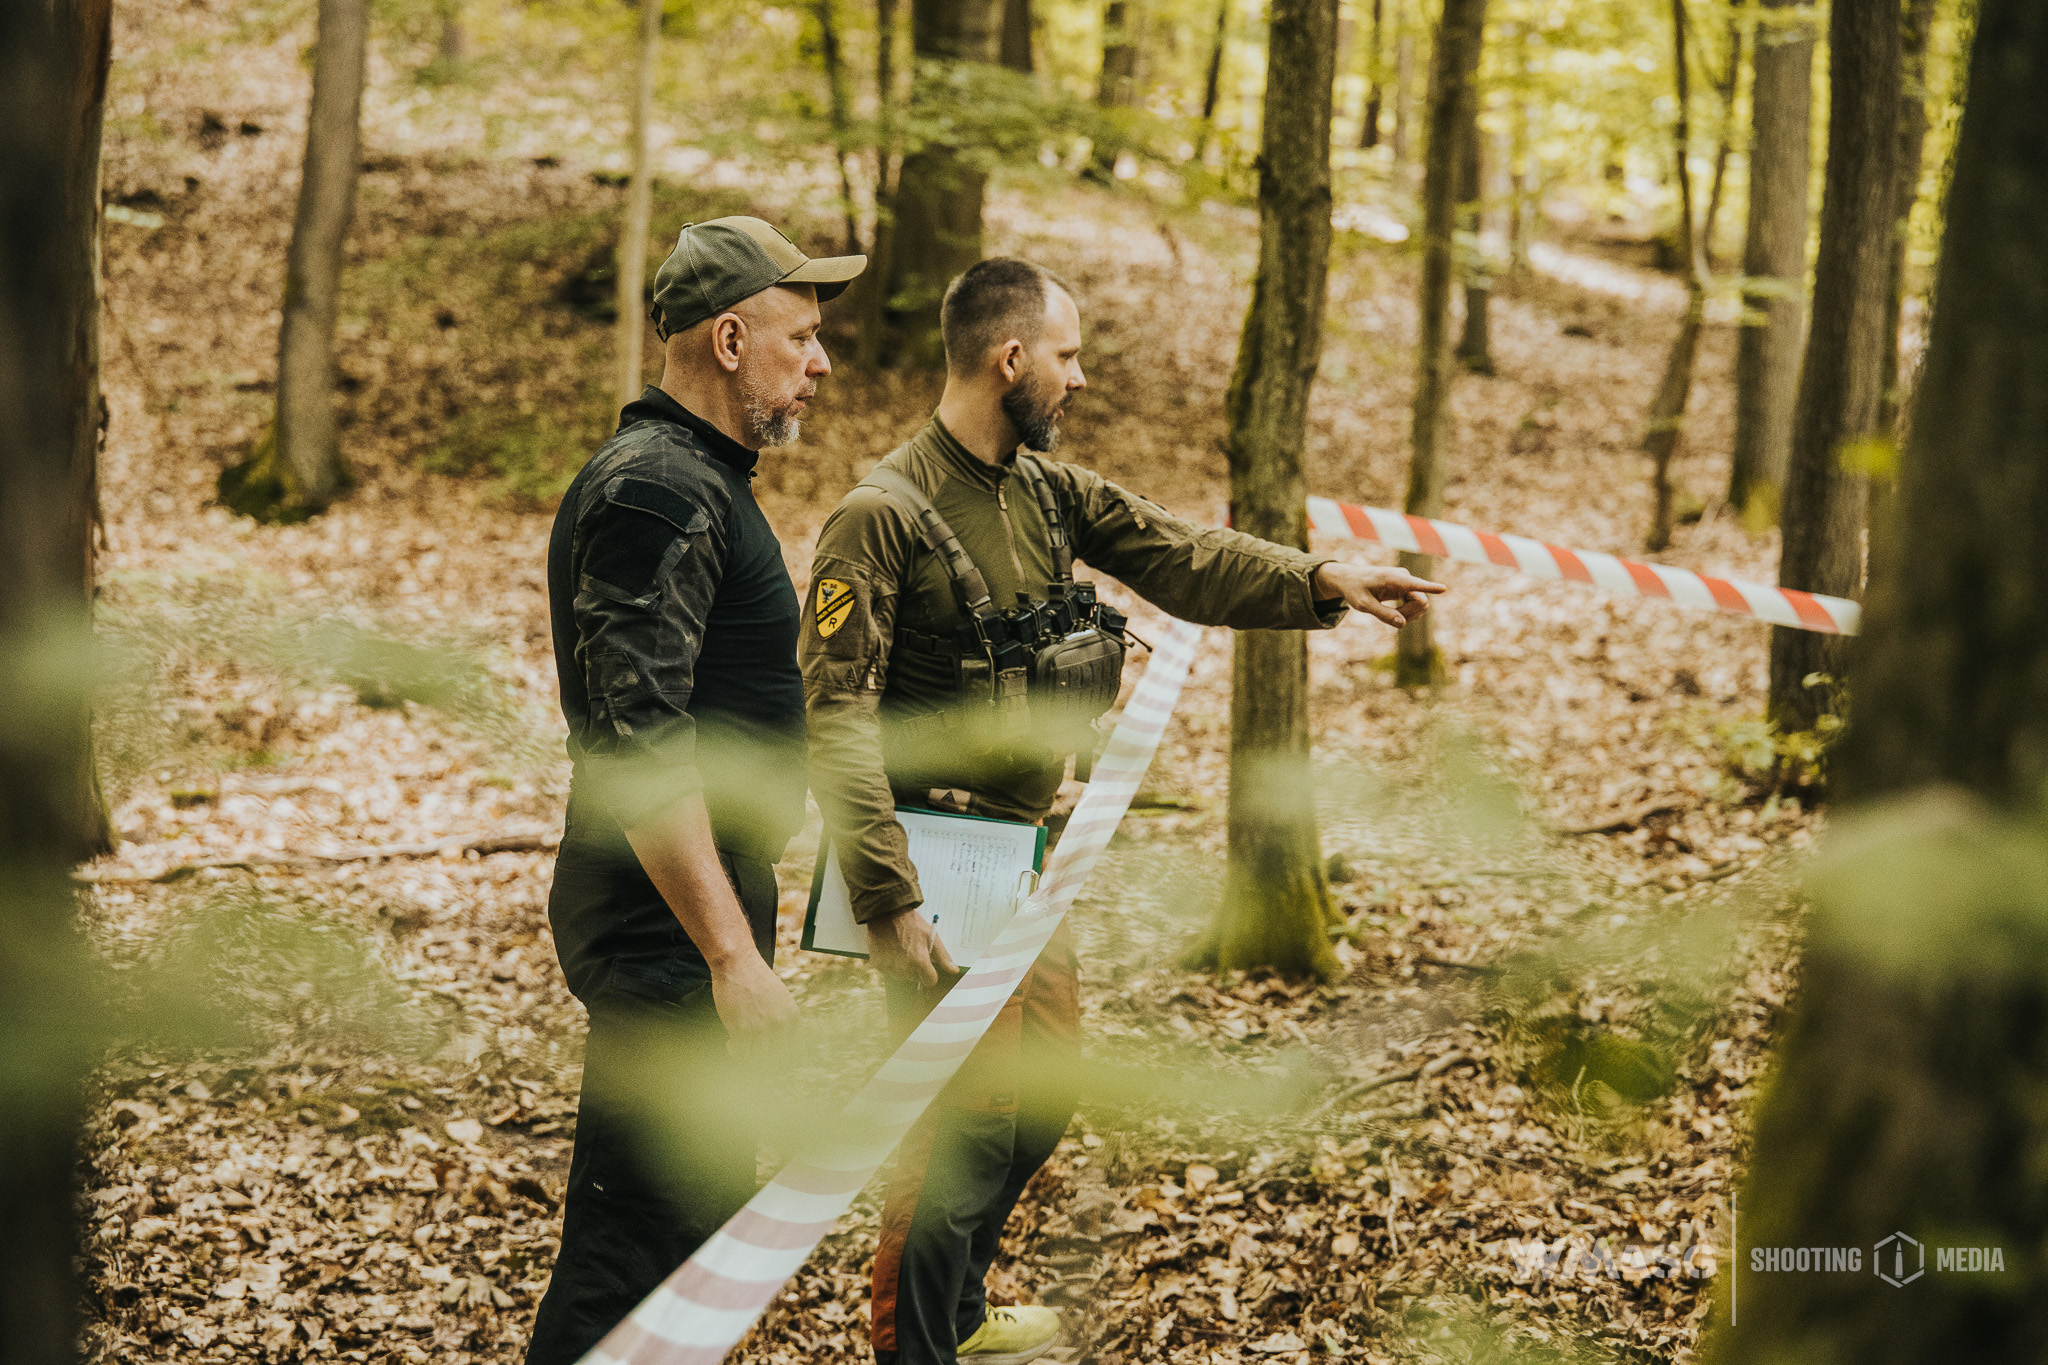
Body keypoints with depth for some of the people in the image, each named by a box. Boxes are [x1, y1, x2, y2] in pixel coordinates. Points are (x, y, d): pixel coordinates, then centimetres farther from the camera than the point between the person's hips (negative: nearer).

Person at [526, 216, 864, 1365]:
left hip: (700, 915, 11)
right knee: (632, 1249, -8)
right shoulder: (657, 491, -18)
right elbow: (638, 745, -26)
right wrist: (733, 954, -28)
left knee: (705, 1216, 18)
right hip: (672, 928, -11)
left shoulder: (703, 481, 16)